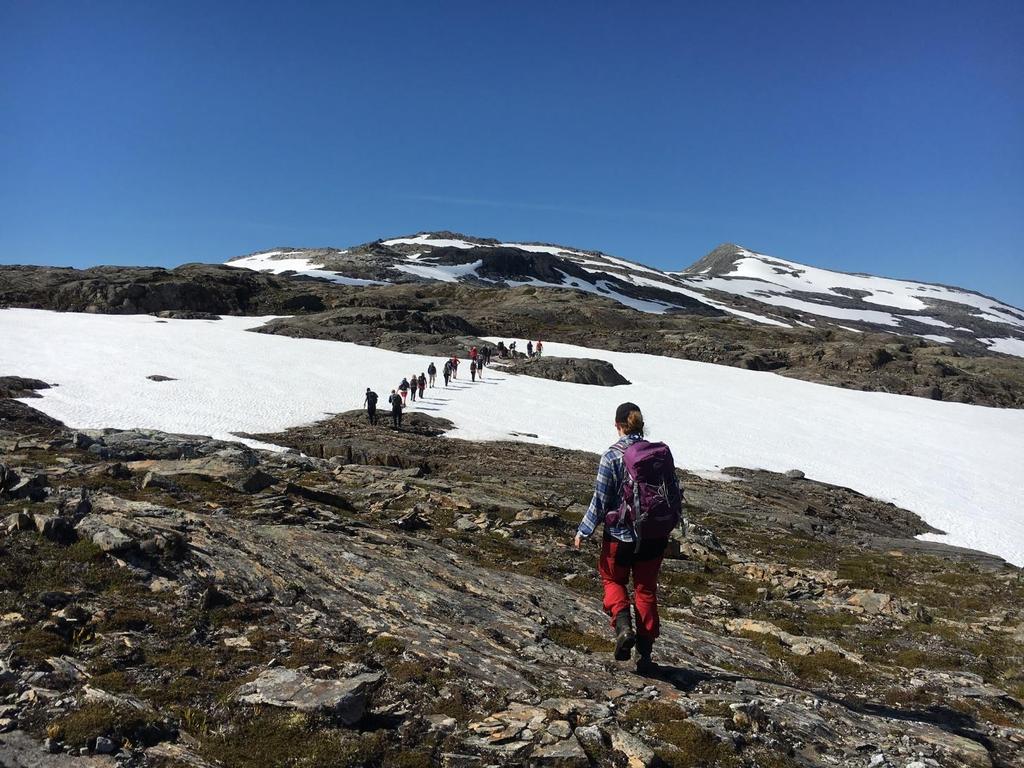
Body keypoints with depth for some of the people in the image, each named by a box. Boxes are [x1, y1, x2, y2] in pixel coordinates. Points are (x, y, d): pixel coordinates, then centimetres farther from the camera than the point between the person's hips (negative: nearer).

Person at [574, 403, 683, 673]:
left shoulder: (612, 456, -15)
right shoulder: (662, 452, -2)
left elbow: (600, 500, -12)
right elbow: (675, 491, 5)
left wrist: (584, 531, 0)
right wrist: (672, 522, 22)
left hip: (622, 534, -4)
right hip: (656, 535, 4)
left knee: (613, 579, 21)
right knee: (647, 589, 17)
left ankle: (623, 627, -1)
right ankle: (644, 654, 20)